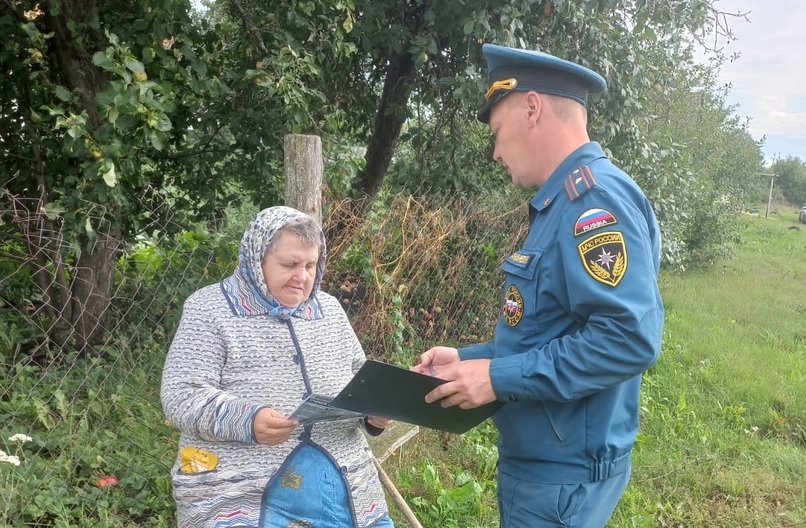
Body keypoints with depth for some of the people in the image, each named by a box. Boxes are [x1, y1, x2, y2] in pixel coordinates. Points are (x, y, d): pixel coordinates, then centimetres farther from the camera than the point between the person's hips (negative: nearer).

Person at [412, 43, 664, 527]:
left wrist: (500, 377, -24)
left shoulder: (593, 196, -20)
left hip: (563, 474, -9)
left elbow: (630, 337, -30)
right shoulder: (564, 202, 11)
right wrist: (470, 359, 9)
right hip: (540, 459, 9)